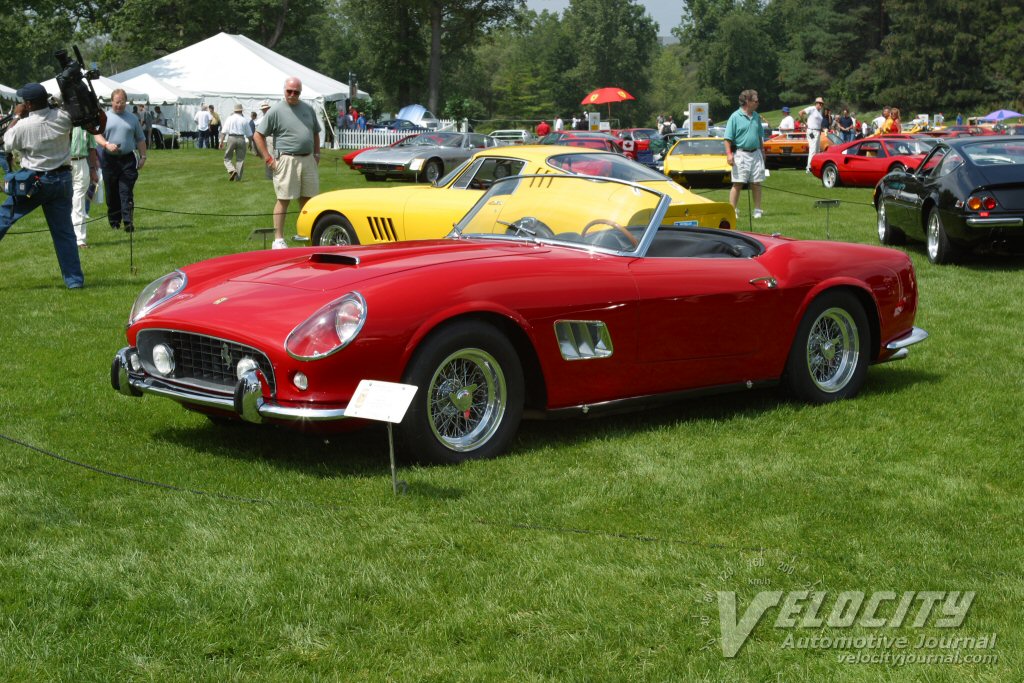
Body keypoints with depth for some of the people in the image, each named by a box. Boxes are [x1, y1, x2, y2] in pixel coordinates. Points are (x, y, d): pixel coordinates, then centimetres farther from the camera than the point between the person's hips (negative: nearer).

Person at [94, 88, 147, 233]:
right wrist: (107, 144, -21)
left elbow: (140, 139, 15)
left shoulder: (132, 119, 12)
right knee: (112, 193, 5)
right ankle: (114, 221, 14)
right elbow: (97, 136, -2)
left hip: (128, 159, 0)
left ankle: (128, 221, -14)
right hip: (109, 160, 0)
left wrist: (143, 157, 6)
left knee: (126, 192, -8)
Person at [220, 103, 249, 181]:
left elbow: (224, 131, -3)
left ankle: (232, 170, -17)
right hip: (241, 139, 1)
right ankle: (238, 177, 6)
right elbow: (248, 134, 8)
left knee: (227, 158, 9)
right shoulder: (244, 120, 6)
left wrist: (221, 141, -2)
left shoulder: (230, 118, 4)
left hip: (231, 138, -1)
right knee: (240, 159, 8)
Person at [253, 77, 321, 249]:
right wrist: (268, 159, -7)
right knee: (283, 200, -4)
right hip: (286, 160, -5)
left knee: (307, 199, 10)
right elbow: (259, 135, -3)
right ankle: (278, 239, 0)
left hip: (308, 160, 5)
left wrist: (317, 154, 14)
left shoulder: (308, 109, 12)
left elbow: (315, 132, 24)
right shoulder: (276, 111, -4)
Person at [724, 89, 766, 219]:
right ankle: (732, 211, 0)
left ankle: (757, 210, 13)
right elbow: (728, 138, -9)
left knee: (756, 184, 7)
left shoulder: (756, 116, 12)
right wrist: (729, 154, -17)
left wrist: (762, 151, 21)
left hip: (756, 154, 5)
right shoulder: (735, 117, -7)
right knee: (737, 184, -4)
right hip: (741, 154, -5)